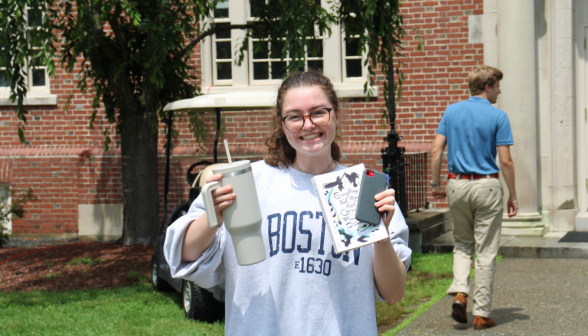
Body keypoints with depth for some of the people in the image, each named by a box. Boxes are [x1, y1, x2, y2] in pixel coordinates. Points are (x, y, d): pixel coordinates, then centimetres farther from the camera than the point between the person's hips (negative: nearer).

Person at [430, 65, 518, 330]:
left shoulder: (451, 111, 5)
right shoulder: (497, 116, -6)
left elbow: (436, 152, 2)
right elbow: (506, 161, -8)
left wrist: (435, 184, 11)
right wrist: (513, 196, 0)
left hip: (457, 185, 4)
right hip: (487, 187, -4)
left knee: (462, 244, 20)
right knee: (486, 251, 4)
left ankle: (459, 293, -2)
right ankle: (481, 314, 6)